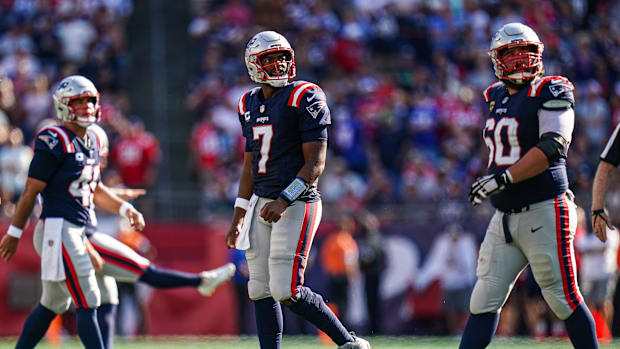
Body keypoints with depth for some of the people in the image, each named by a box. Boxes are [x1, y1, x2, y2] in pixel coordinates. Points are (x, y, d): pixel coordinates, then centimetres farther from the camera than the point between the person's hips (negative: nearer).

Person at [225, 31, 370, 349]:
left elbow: (315, 163, -13)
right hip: (262, 204, 7)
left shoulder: (305, 99, -8)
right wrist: (238, 219, 19)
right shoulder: (250, 104, 14)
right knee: (261, 291, 3)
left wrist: (284, 200, -24)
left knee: (287, 291, -13)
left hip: (297, 203, -7)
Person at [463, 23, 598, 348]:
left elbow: (552, 148, -21)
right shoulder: (496, 96, 14)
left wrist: (504, 178, -27)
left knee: (564, 300, -3)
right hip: (504, 217, 7)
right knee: (484, 300, 2)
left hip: (544, 212, -7)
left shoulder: (550, 93, -8)